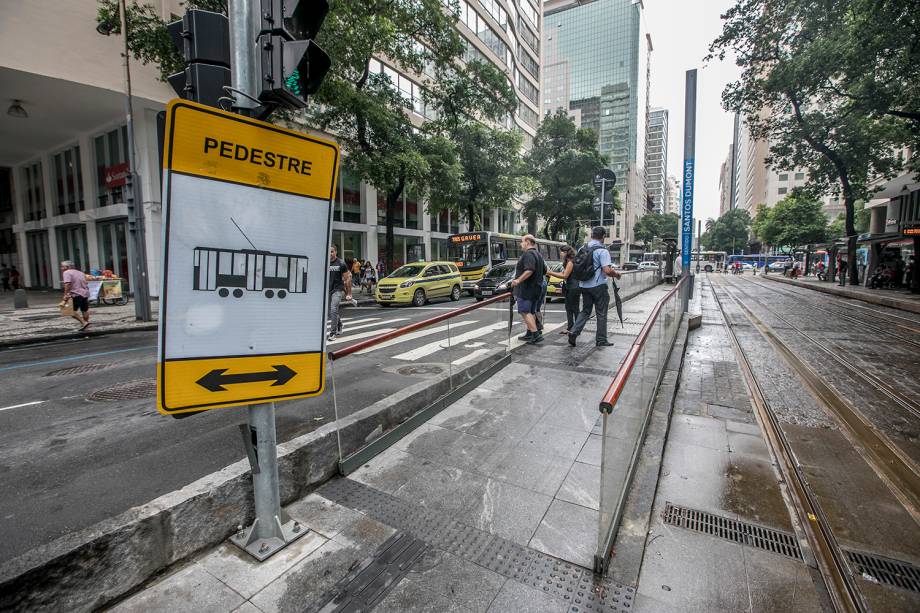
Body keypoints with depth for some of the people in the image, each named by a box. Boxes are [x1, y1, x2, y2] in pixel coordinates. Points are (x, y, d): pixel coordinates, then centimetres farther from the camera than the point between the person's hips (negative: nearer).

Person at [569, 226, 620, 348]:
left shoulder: (582, 249, 6)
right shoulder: (602, 251, -14)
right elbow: (607, 271, -21)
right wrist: (616, 274, -2)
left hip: (584, 286, 6)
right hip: (598, 286, -6)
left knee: (585, 311, 16)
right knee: (601, 313, 7)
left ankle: (574, 332, -1)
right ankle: (601, 340, 14)